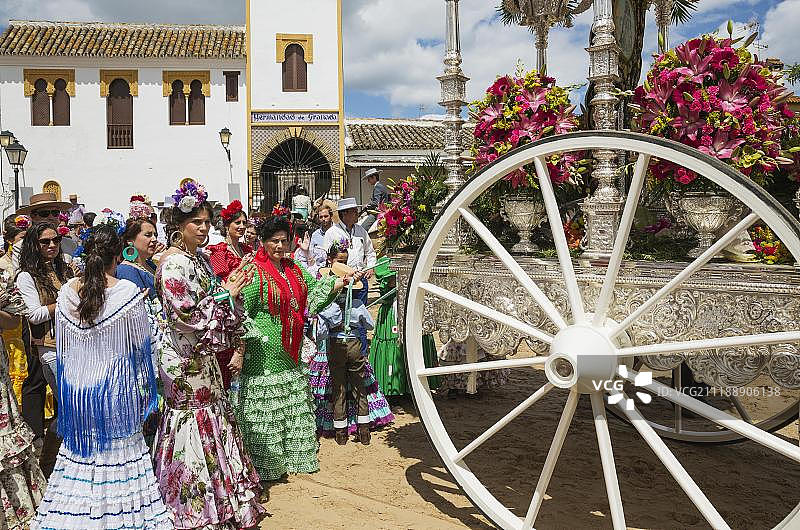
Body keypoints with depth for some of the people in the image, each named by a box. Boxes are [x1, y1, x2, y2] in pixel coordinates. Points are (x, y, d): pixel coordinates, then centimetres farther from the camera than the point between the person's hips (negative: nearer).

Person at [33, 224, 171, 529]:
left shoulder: (67, 292, -3)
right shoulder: (129, 292, -15)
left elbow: (63, 344, 8)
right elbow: (140, 344, -7)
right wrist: (144, 386, 7)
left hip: (76, 382, 4)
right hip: (115, 386, -4)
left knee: (79, 457, 16)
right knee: (118, 456, 7)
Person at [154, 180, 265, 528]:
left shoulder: (199, 258, 10)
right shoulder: (174, 263, -18)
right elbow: (187, 317, -24)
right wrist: (225, 294, -16)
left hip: (203, 356, 9)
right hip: (184, 359, -9)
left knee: (212, 415, 15)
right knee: (196, 422, 0)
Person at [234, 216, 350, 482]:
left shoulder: (293, 269, 11)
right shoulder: (254, 272, -12)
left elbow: (318, 288, 13)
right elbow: (242, 314, -15)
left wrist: (345, 281, -4)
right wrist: (239, 350, -21)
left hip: (290, 355, 7)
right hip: (264, 354, -7)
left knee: (293, 408, 16)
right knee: (264, 410, 1)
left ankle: (291, 456, 30)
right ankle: (263, 465, 14)